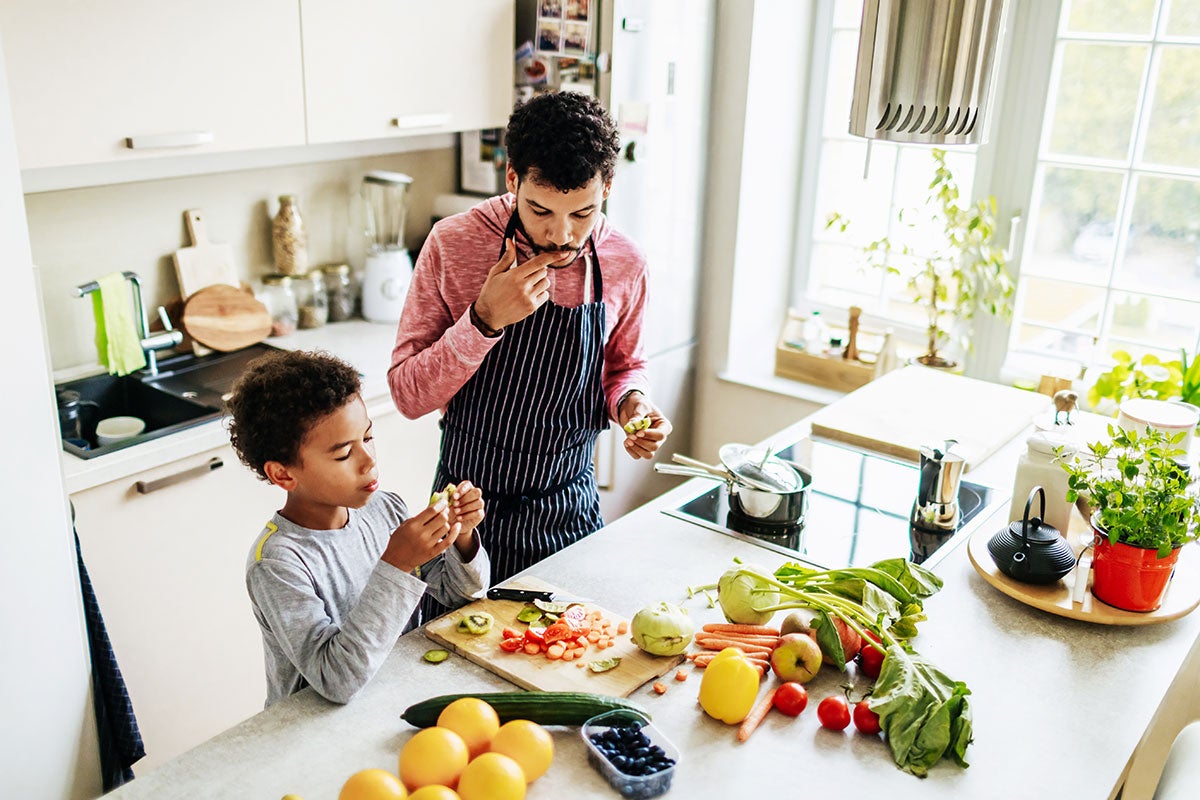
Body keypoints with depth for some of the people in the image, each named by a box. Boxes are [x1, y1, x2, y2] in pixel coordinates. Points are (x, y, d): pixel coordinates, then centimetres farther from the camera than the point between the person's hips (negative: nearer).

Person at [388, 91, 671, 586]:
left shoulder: (625, 265, -9)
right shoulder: (453, 244, -16)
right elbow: (408, 395, -15)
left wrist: (631, 403, -12)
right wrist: (484, 321, -29)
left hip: (568, 509, 2)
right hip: (468, 508, -2)